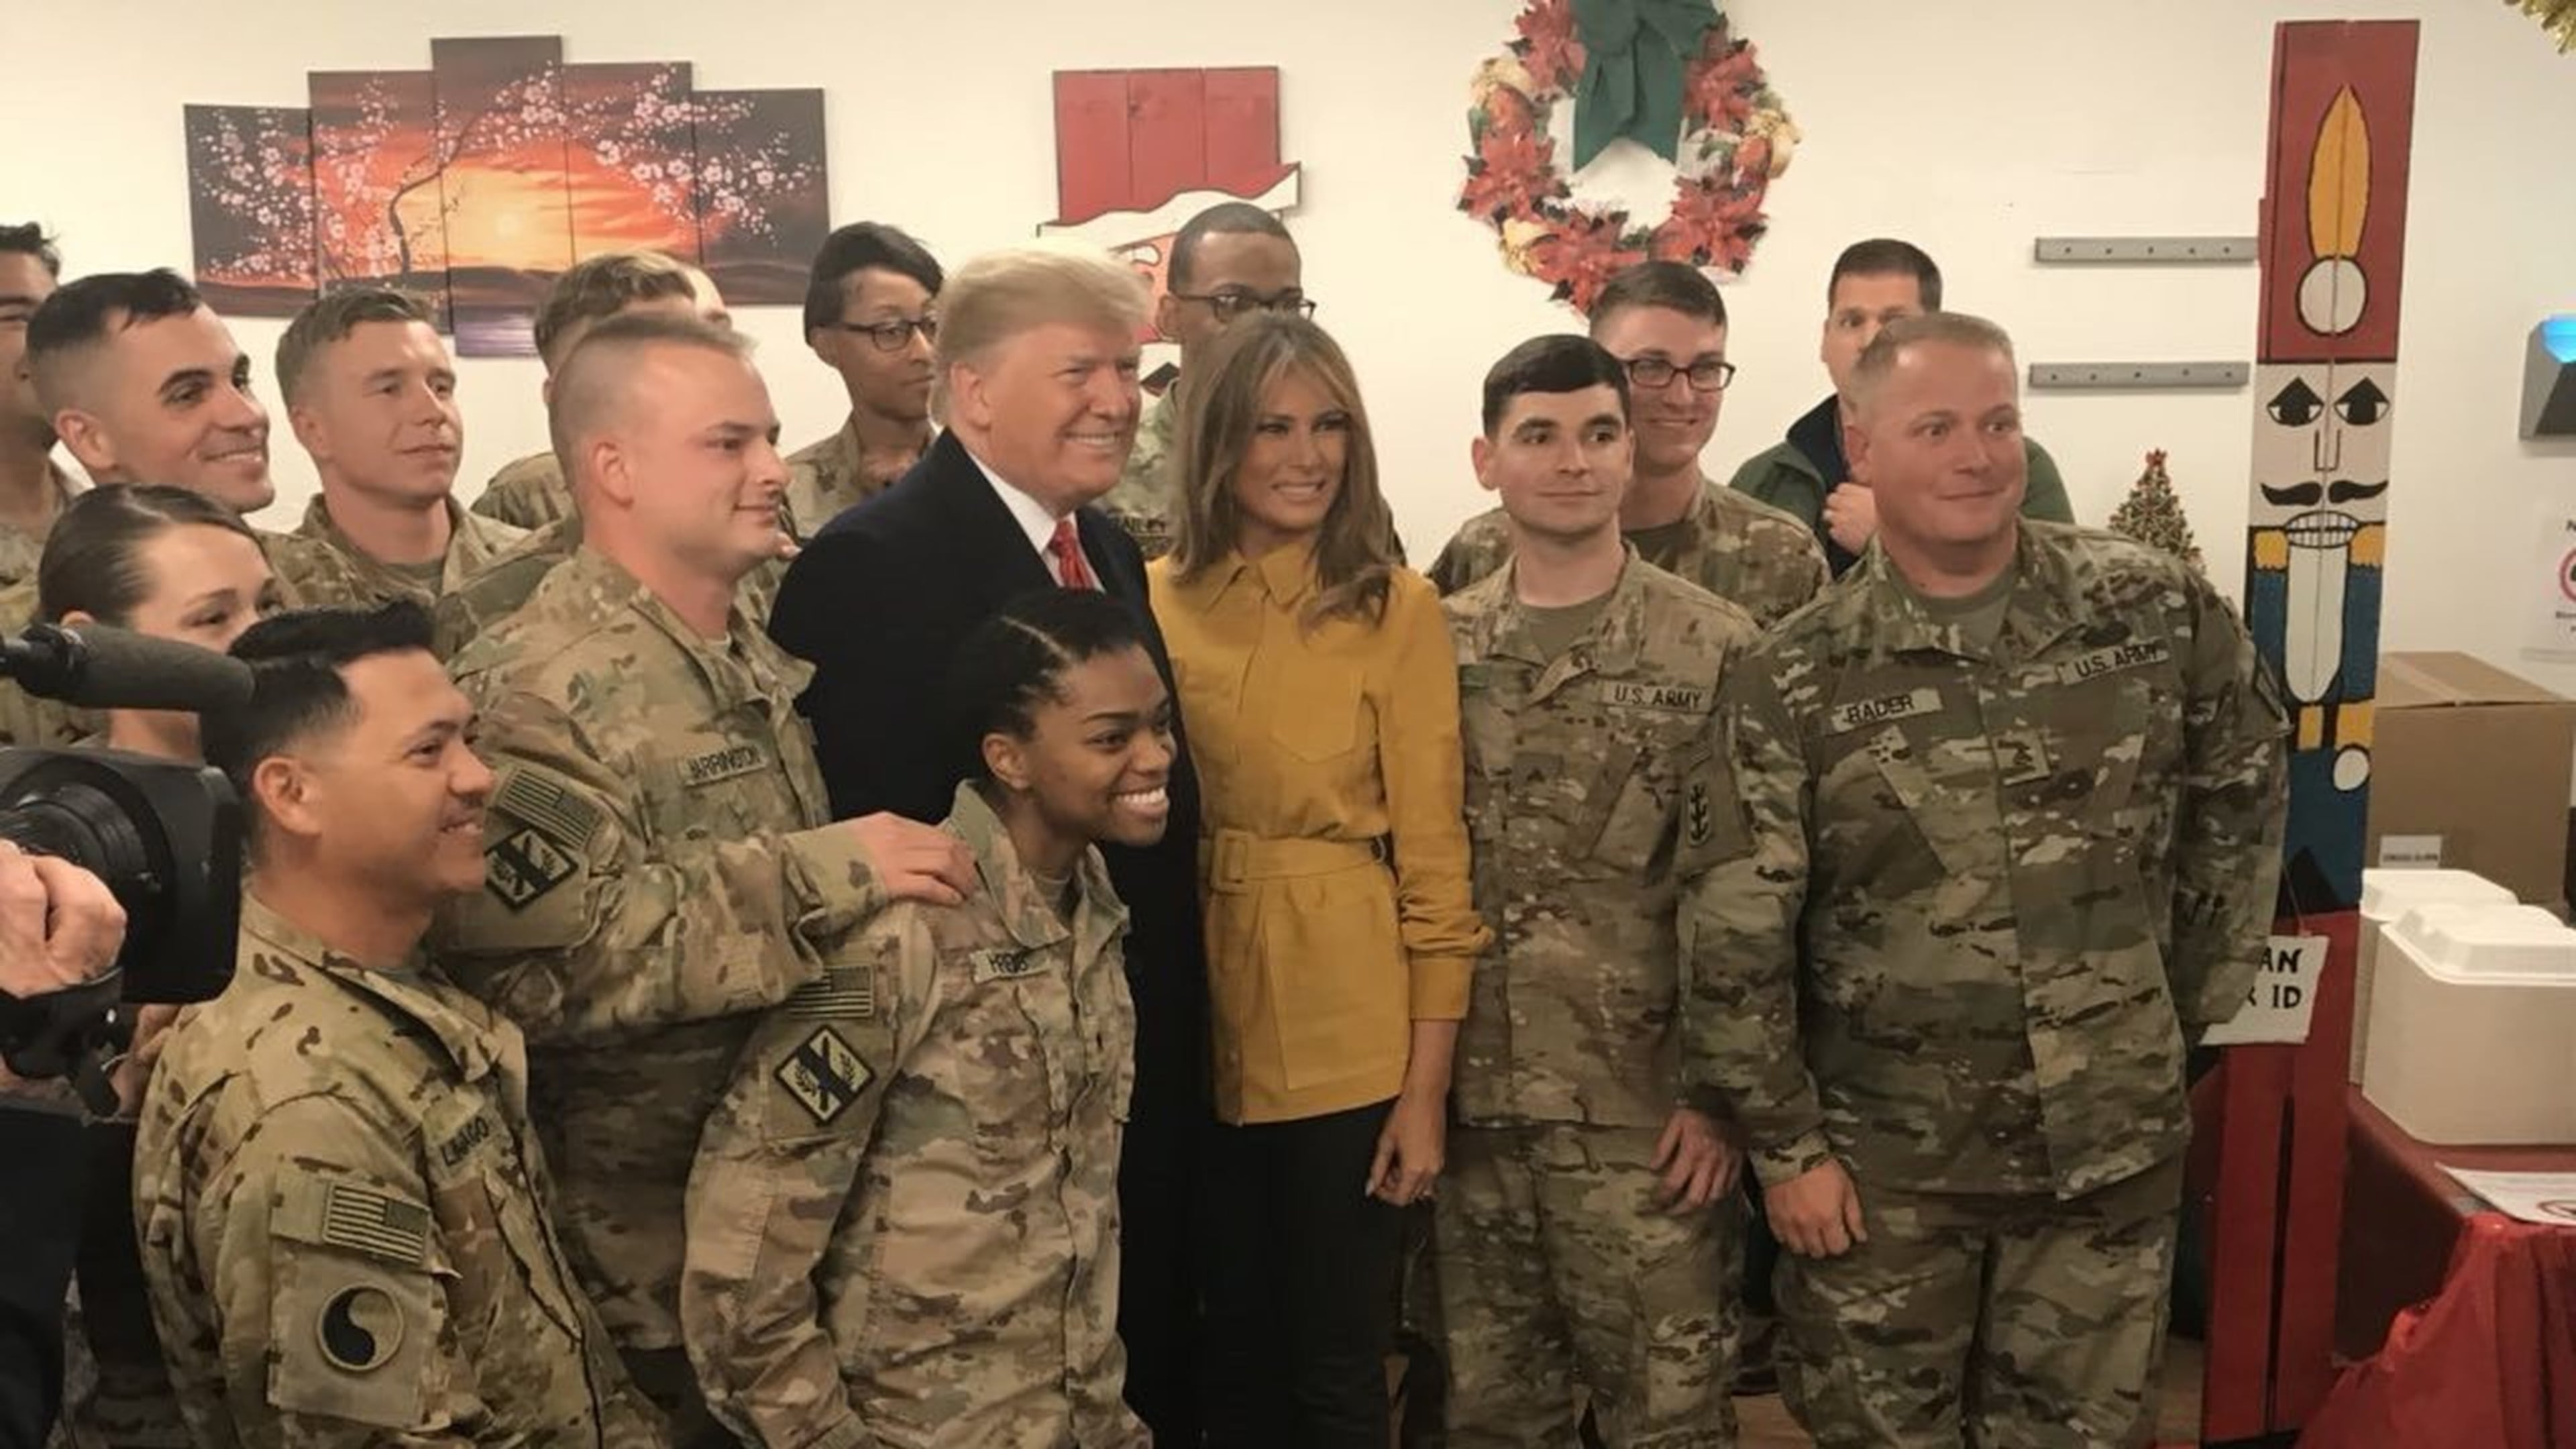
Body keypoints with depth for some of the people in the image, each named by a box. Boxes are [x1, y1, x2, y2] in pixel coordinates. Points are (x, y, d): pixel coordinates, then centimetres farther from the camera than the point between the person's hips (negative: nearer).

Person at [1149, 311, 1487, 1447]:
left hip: (1347, 1033, -3)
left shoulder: (1398, 608, -6)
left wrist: (1426, 1083, -8)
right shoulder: (1155, 599, 3)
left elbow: (1433, 851, -6)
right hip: (1197, 1027, 3)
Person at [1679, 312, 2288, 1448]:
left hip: (2111, 1144, 2)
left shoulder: (2159, 610, -5)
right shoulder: (1791, 681, -10)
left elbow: (2242, 786, 11)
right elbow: (1732, 937, -9)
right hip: (1881, 1161, -1)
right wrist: (1785, 1144, -9)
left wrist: (2202, 990, 9)